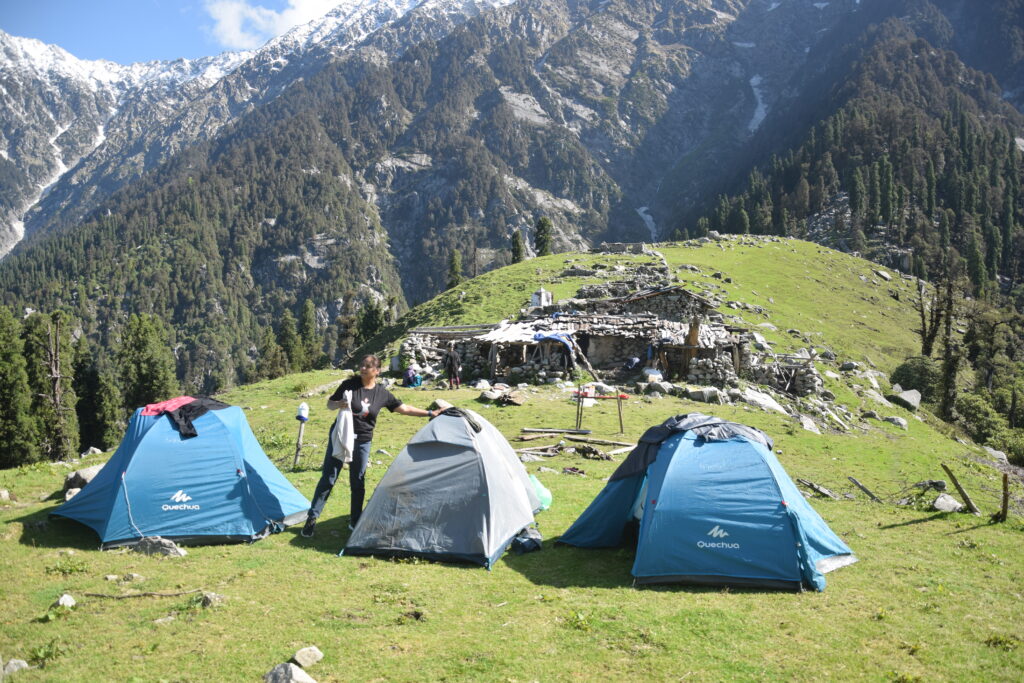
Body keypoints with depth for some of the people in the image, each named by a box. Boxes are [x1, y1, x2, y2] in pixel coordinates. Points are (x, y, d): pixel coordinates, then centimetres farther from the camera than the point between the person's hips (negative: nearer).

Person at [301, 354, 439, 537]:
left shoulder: (382, 394, -2)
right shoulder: (349, 384, -8)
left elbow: (404, 409, 4)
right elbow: (330, 404, 0)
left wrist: (430, 413, 0)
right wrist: (338, 405, -23)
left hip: (362, 441, 2)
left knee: (358, 482, 8)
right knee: (328, 478, -2)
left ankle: (355, 521, 22)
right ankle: (312, 517, 9)